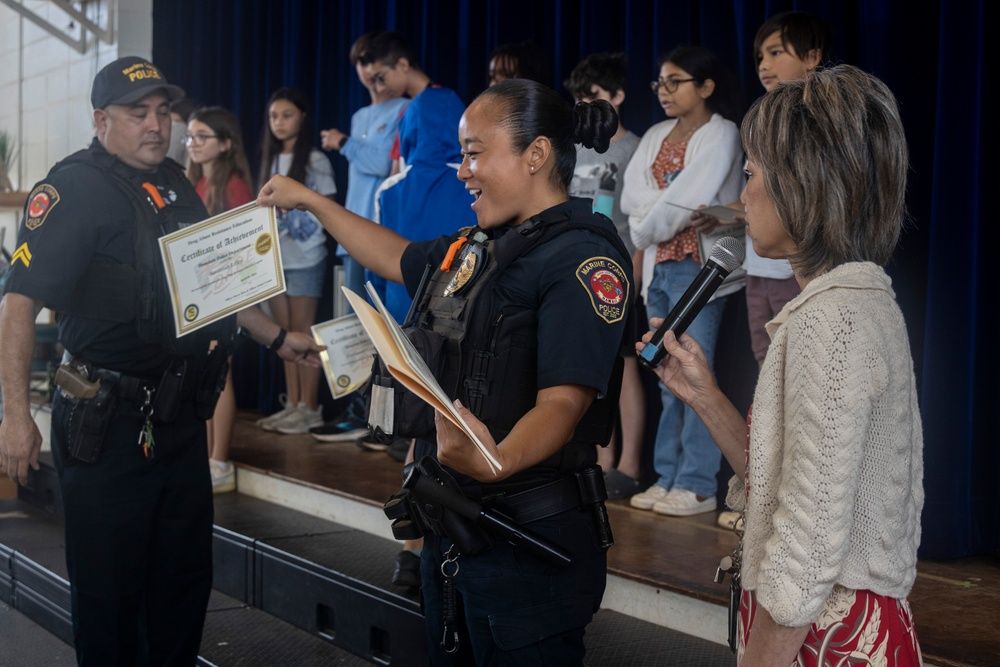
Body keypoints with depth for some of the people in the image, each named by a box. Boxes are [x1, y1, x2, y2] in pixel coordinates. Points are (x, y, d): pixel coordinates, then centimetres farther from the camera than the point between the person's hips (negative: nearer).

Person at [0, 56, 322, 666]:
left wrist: (278, 338, 21)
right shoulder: (75, 188, -12)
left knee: (186, 576, 15)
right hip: (108, 425, -7)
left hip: (181, 418, 8)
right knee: (109, 589, 3)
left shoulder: (177, 187, 13)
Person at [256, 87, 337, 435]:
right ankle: (292, 404, 13)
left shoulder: (315, 160, -5)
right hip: (273, 257, 6)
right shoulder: (270, 159, 13)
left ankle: (310, 407, 0)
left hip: (305, 258, -6)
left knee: (303, 332, -4)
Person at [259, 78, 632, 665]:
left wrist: (498, 459, -44)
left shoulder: (584, 259, -15)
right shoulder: (475, 249, 13)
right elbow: (398, 258, 33)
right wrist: (309, 200, 36)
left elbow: (563, 401, -25)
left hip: (529, 542, -9)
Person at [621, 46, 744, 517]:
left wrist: (648, 228, -2)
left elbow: (689, 200, -13)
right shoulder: (656, 137, 17)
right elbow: (632, 198, 7)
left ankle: (697, 485, -6)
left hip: (696, 264, -7)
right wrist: (652, 228, -9)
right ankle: (667, 477, 13)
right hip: (659, 266, 7)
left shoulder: (720, 134, -4)